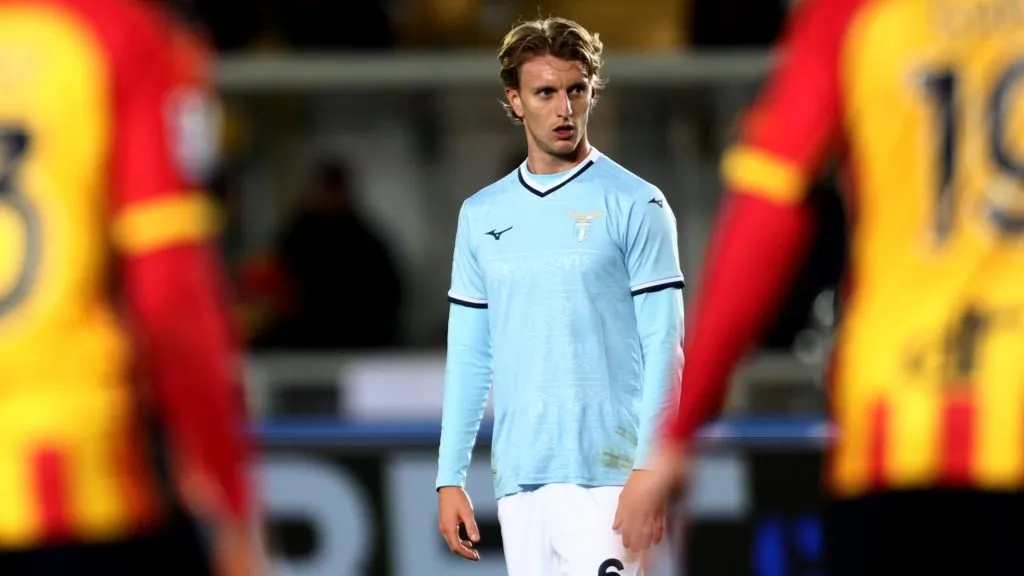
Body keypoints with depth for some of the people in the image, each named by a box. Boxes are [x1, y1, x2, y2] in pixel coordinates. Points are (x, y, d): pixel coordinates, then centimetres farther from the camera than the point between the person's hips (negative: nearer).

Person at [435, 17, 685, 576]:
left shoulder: (635, 205, 0)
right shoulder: (481, 215, 14)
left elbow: (663, 346, -4)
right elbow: (468, 356, 16)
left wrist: (651, 467, -14)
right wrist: (450, 477, 10)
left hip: (605, 471, -5)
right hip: (518, 479, 5)